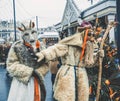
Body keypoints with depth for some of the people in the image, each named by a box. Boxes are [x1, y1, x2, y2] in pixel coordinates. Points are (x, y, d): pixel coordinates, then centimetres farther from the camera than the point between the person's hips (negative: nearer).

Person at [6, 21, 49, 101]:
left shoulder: (40, 47, 2)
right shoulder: (17, 47, -10)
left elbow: (45, 65, 3)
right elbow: (11, 65, -11)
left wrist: (38, 72, -17)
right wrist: (30, 71, -16)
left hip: (37, 83, 4)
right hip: (22, 82, -3)